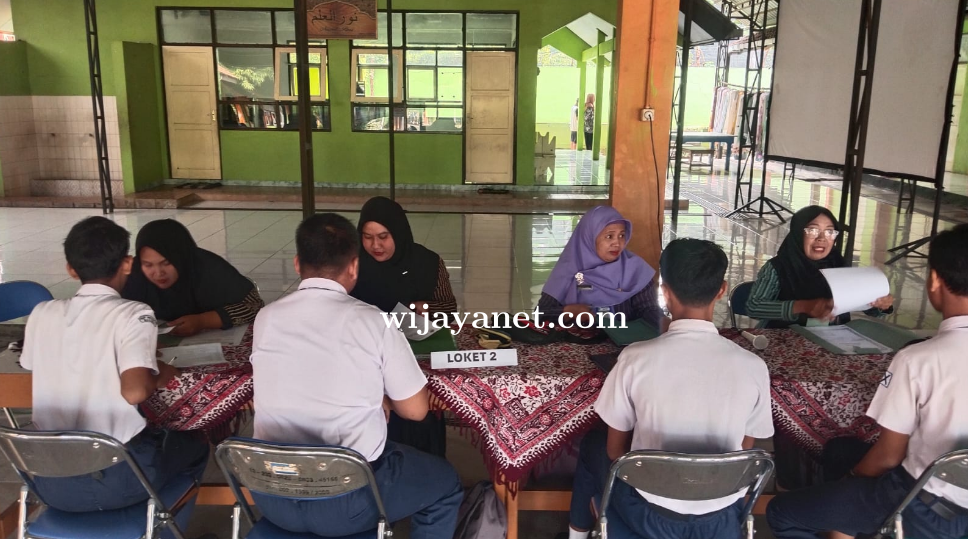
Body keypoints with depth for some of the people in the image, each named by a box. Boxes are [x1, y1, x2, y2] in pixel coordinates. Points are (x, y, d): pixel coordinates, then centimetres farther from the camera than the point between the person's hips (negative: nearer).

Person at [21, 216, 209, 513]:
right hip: (115, 479, -5)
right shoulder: (134, 314, -12)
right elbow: (135, 391, -25)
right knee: (194, 445, 25)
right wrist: (160, 374, -3)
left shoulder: (42, 313, 3)